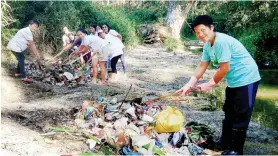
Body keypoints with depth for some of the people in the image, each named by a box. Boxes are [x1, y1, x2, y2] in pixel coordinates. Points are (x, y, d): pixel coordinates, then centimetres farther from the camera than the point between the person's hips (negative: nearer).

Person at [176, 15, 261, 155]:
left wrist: (211, 84, -13)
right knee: (229, 112, 20)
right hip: (233, 81, 10)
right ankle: (225, 143, 34)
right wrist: (189, 84, -2)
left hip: (246, 79, -10)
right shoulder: (207, 45, 2)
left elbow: (224, 68, -25)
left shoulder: (222, 41, -26)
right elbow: (202, 66, 5)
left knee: (241, 115, -3)